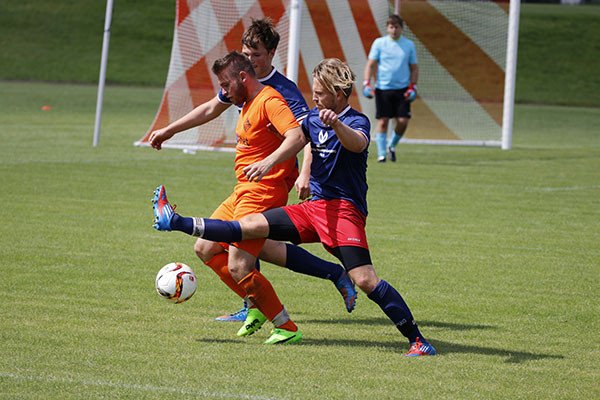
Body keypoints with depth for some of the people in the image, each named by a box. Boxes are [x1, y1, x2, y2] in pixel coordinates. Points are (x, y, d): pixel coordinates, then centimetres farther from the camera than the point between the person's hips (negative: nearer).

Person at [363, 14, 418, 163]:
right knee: (383, 121, -4)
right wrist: (367, 84, -9)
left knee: (403, 121, -6)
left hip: (402, 89, 1)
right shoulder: (379, 43, 3)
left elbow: (414, 68, 12)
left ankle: (392, 146, 19)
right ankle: (381, 153, 3)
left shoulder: (409, 45, 7)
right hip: (383, 88, -1)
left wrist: (412, 88, 1)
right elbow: (370, 65, 3)